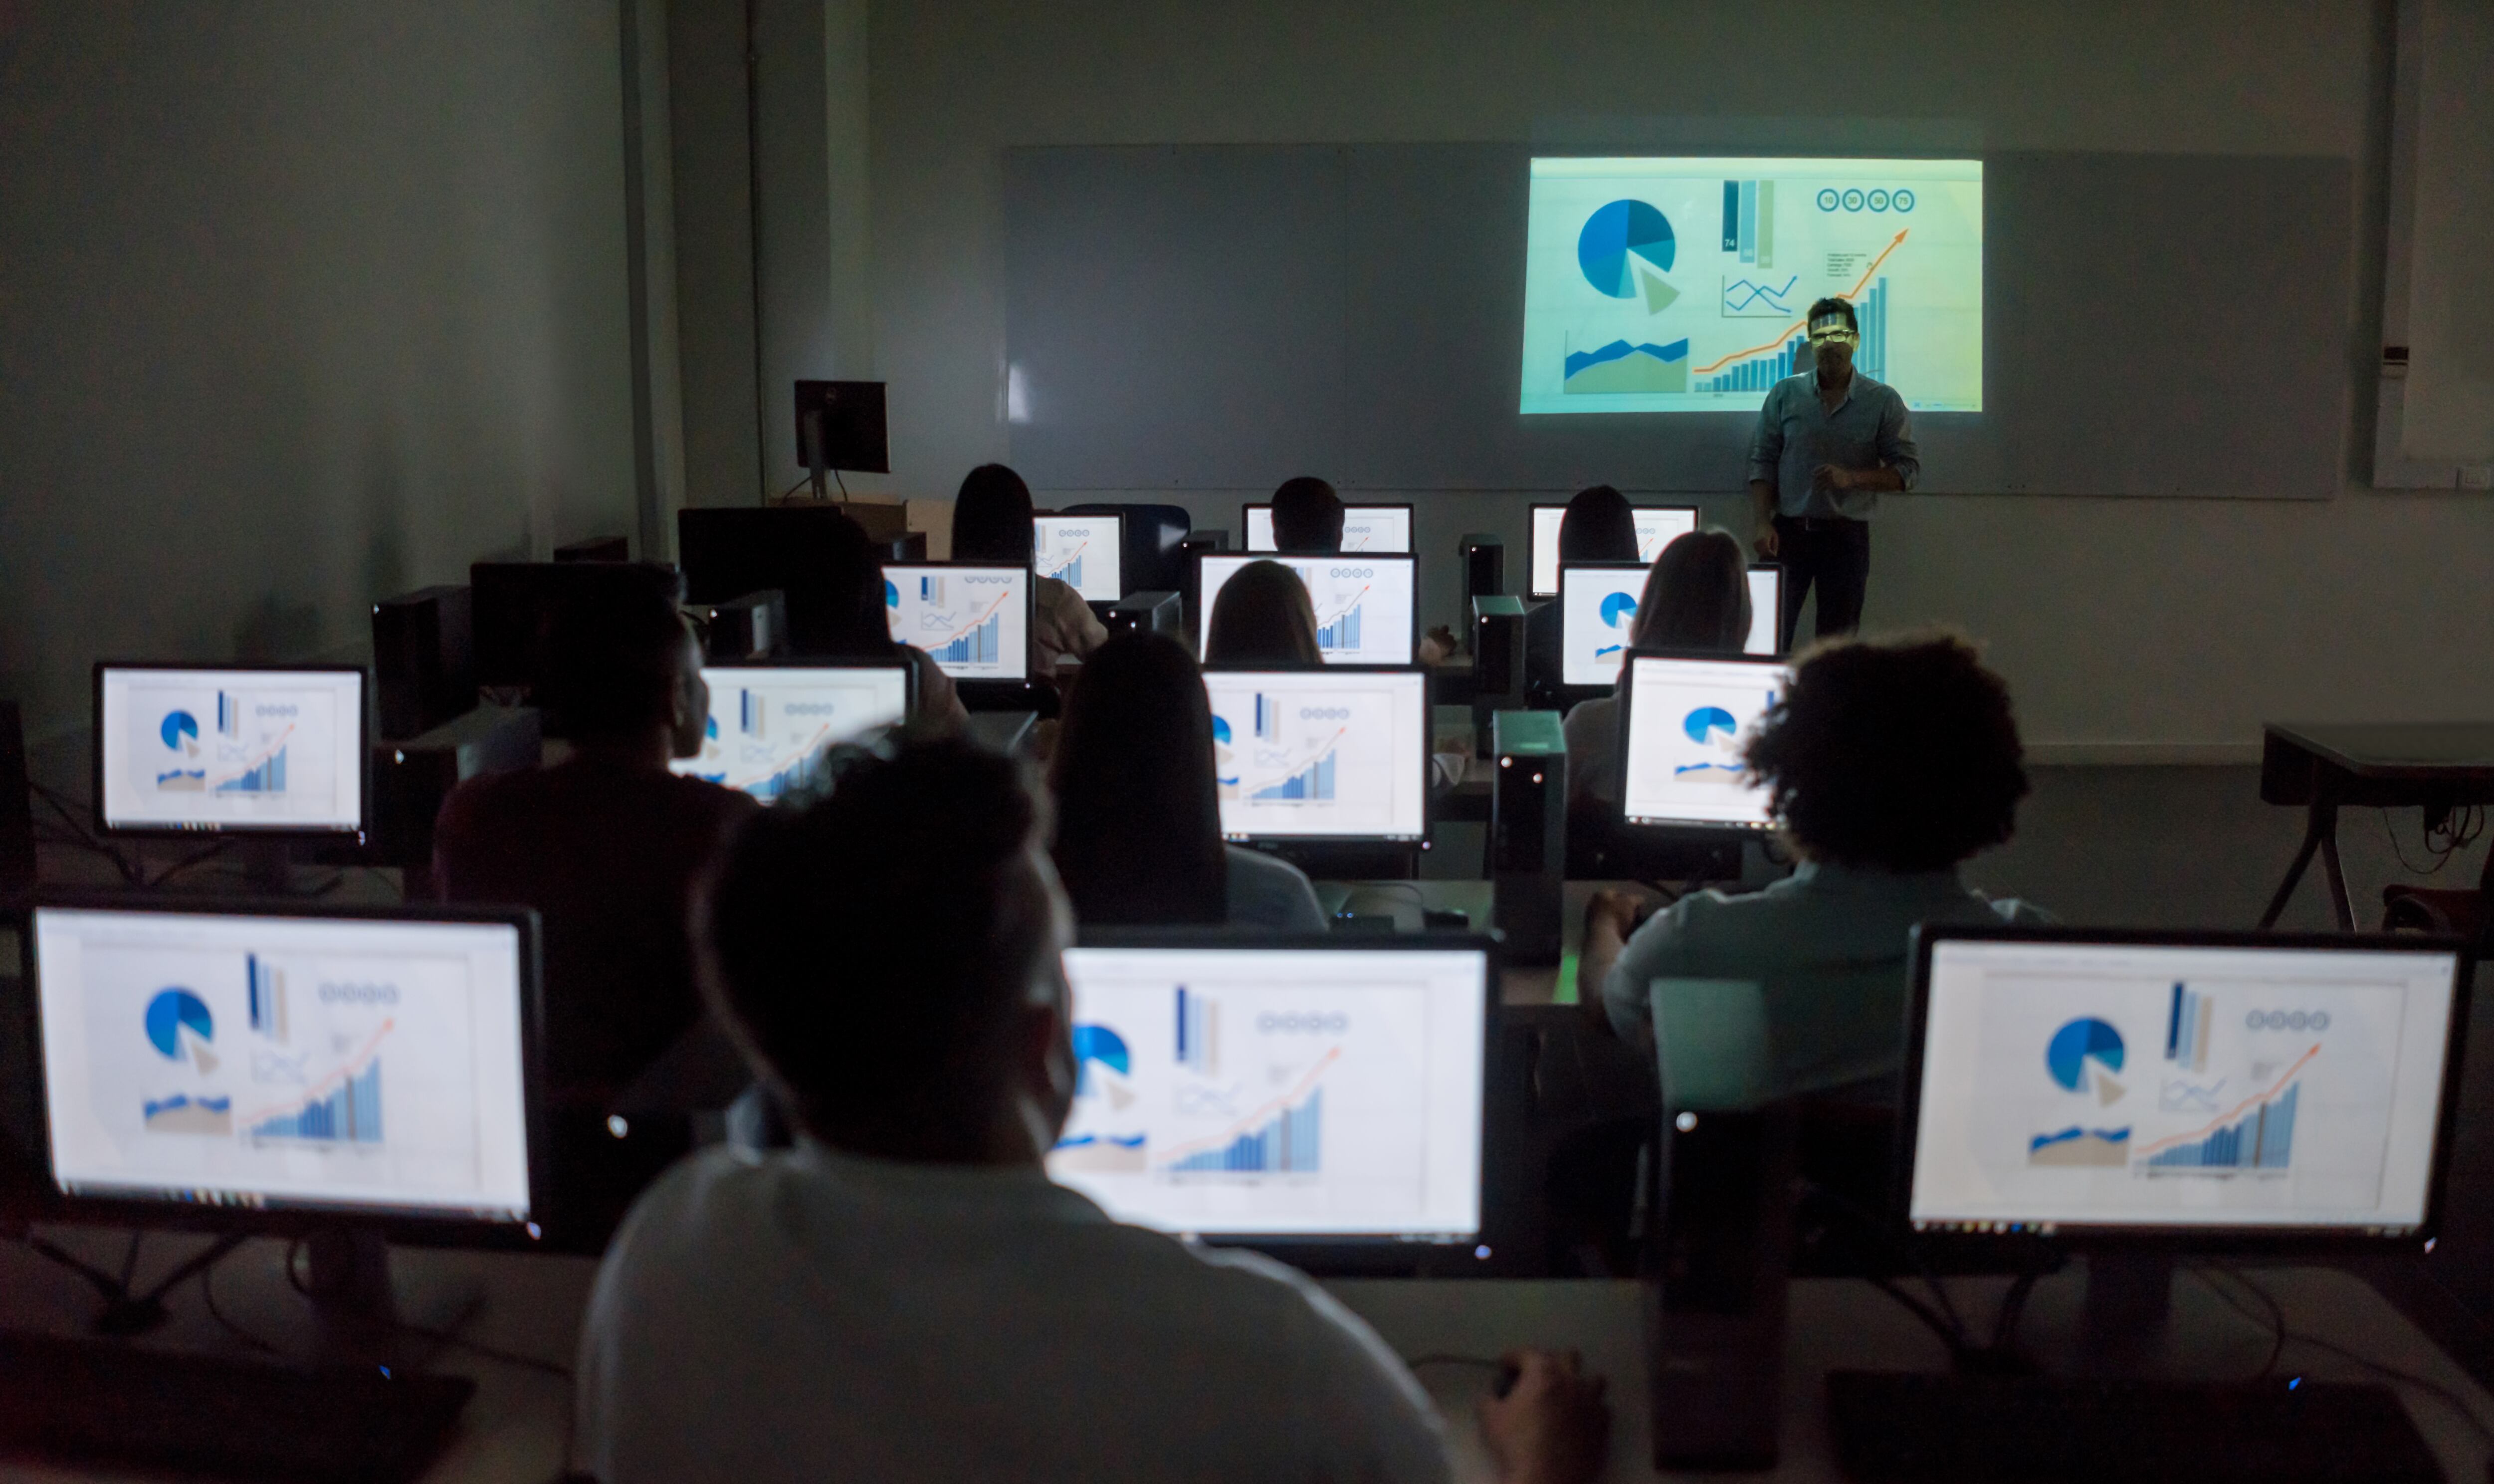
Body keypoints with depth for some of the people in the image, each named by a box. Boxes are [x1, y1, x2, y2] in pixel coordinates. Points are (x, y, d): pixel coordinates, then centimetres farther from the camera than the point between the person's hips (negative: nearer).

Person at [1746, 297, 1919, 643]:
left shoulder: (1883, 401, 2)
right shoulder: (1784, 394, 6)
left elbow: (1908, 469, 1)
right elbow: (1762, 462, 5)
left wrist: (1852, 478, -15)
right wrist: (1764, 523, -7)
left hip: (1848, 535, 0)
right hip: (1788, 531, 0)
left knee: (1838, 638, 3)